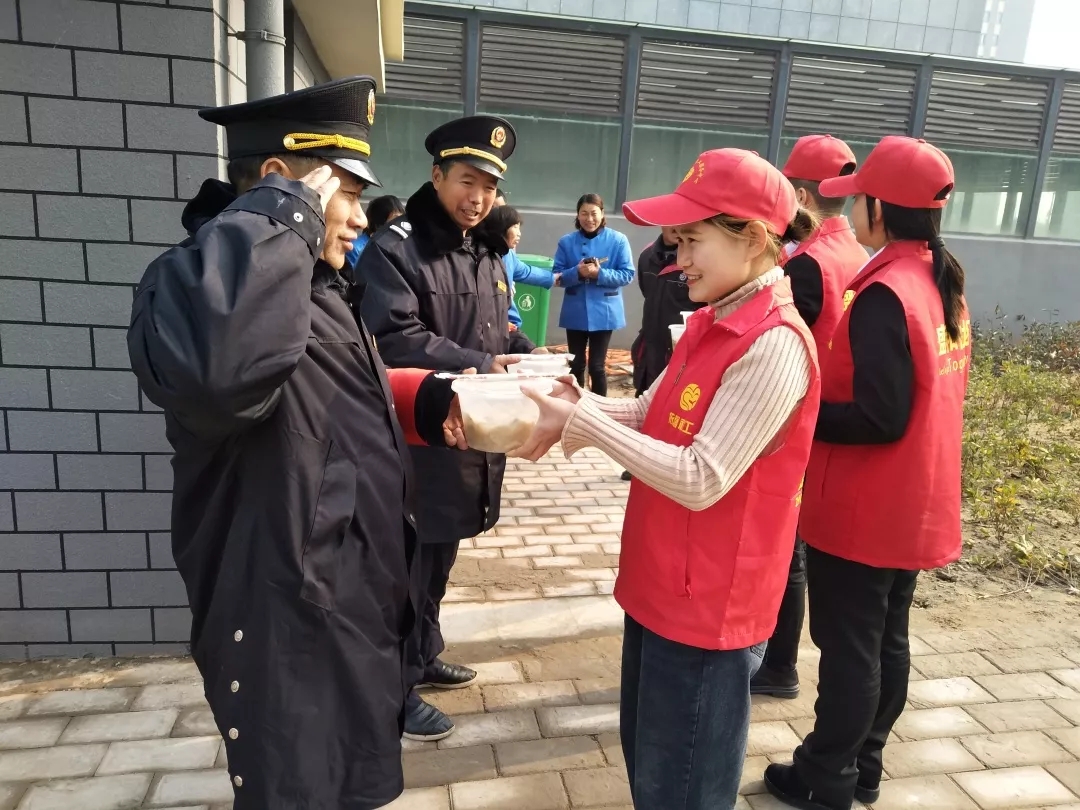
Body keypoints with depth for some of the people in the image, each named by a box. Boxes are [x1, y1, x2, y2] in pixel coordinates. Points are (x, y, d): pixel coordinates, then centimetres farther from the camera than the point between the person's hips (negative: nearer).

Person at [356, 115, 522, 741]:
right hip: (418, 439, -8)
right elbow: (397, 342, -23)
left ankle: (424, 658, 40)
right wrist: (481, 366, -21)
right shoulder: (396, 250, -13)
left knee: (439, 561, 21)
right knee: (410, 567, 4)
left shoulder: (487, 253, 14)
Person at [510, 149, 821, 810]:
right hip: (663, 587, 9)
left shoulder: (775, 345, -24)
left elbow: (701, 480, -27)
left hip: (708, 605, -9)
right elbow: (650, 418, 9)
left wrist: (580, 421, -25)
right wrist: (576, 405, -9)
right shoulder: (712, 324, 7)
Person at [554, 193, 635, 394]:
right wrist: (577, 272, -19)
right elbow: (558, 277, 1)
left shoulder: (618, 240, -4)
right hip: (575, 312, 2)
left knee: (597, 366, 0)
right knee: (576, 364, 9)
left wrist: (600, 273, -19)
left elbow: (627, 274, -5)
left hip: (604, 312, -2)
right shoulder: (567, 242, 1)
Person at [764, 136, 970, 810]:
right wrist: (824, 398, 11)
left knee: (848, 648, 5)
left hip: (861, 511, -9)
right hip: (913, 507, 9)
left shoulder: (883, 296, -22)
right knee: (886, 641, 19)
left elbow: (878, 419, -24)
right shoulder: (944, 285, 7)